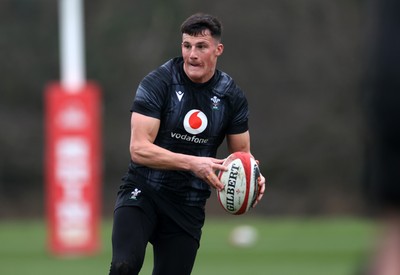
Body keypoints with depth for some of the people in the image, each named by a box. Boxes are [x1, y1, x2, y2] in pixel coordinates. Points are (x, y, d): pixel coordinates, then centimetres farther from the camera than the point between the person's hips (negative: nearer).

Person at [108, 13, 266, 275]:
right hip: (143, 192, -4)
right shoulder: (157, 83, -12)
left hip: (188, 206, 4)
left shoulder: (232, 96, 0)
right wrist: (193, 163, -30)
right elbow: (139, 149, -18)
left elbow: (241, 153, 11)